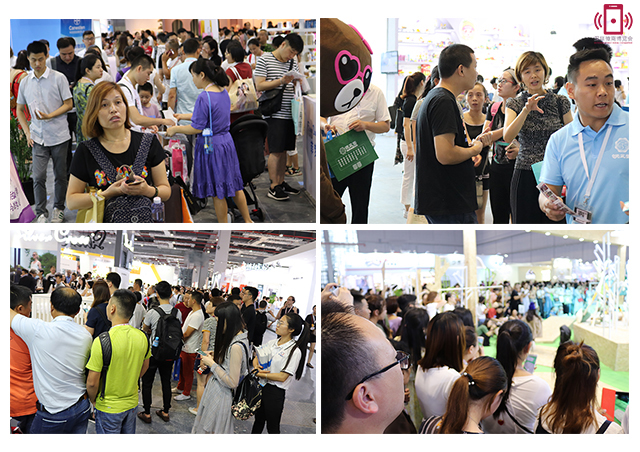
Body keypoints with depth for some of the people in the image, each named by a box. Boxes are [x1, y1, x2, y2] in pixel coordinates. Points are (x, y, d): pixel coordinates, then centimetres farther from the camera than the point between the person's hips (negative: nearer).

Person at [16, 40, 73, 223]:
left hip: (59, 136, -2)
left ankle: (58, 208, 25)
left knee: (60, 175, 8)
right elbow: (19, 109, 15)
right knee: (38, 177, -4)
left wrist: (49, 116, -19)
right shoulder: (25, 82, 6)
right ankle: (41, 213, 6)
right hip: (38, 138, 2)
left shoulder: (58, 78, -5)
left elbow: (69, 104, -5)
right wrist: (27, 132, 4)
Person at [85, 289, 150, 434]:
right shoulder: (142, 337, -8)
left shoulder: (102, 341, -25)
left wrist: (93, 400, -2)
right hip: (132, 403, 5)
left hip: (109, 407, -5)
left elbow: (92, 382, -20)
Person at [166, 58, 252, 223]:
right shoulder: (223, 91, 5)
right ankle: (248, 221, 26)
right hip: (227, 141, 8)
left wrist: (175, 129, -4)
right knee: (233, 184, 18)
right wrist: (184, 116, 23)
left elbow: (197, 128, -18)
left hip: (211, 146, -8)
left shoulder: (204, 97, -21)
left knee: (218, 192, 5)